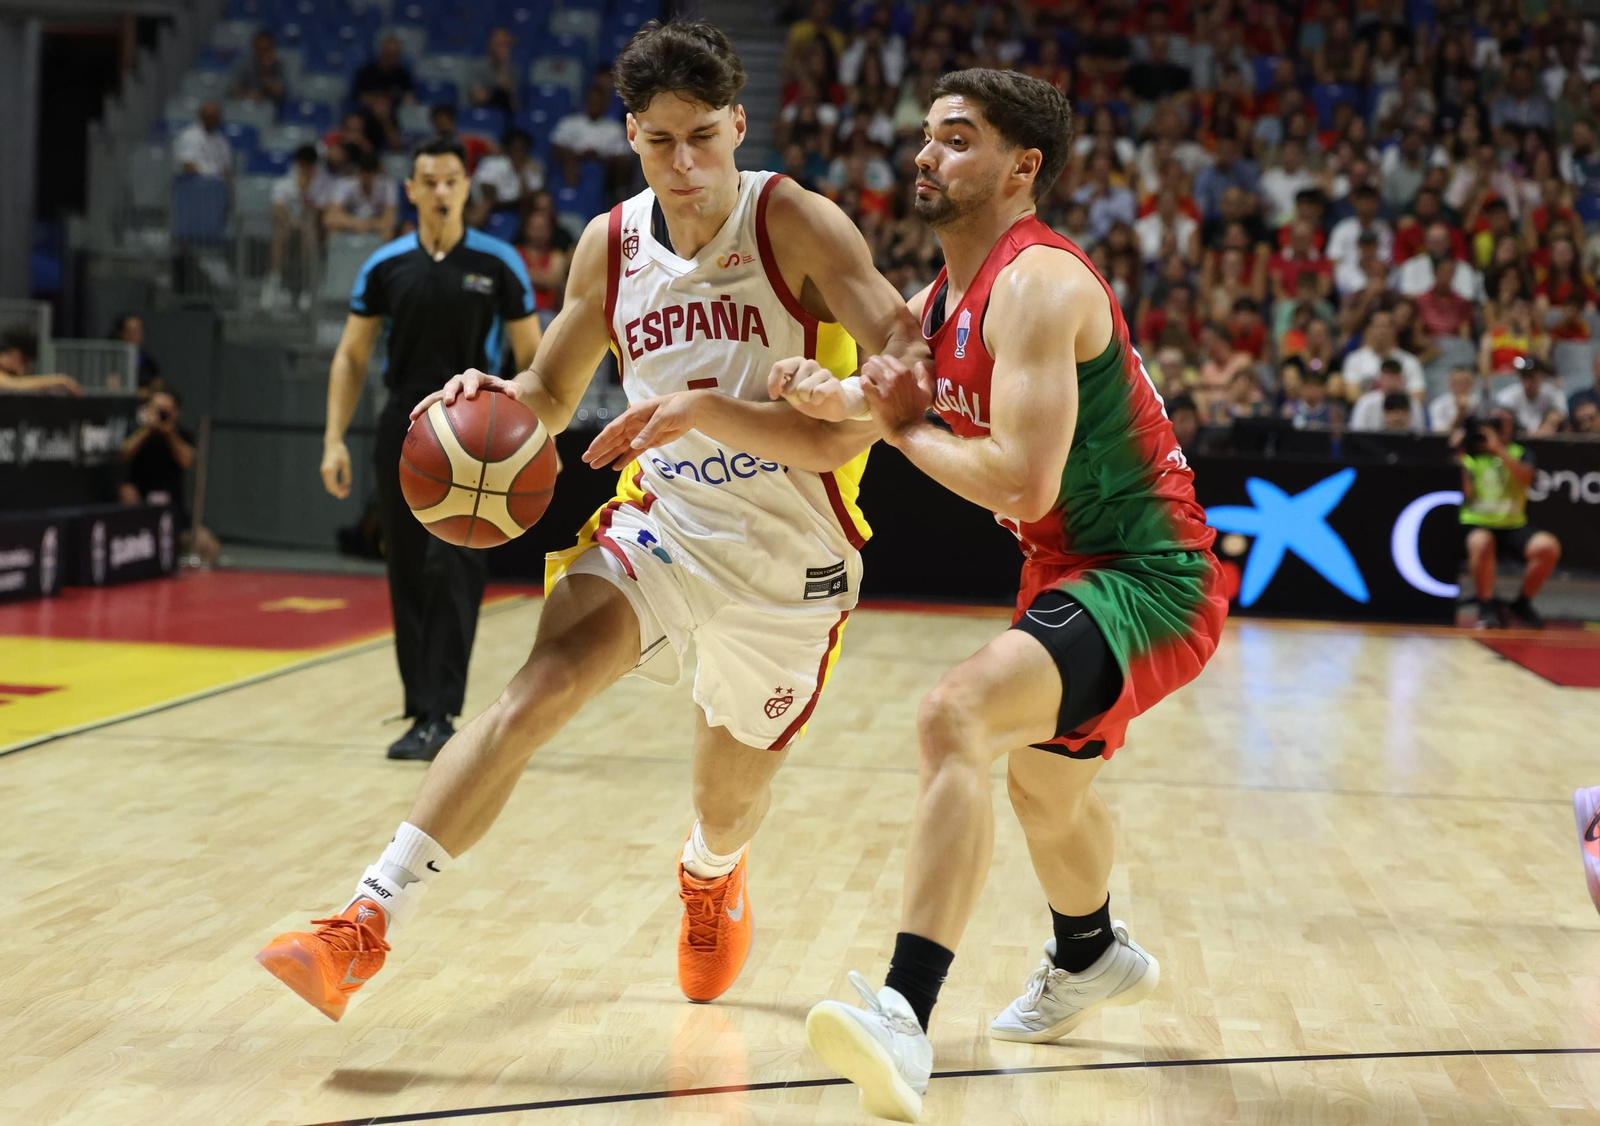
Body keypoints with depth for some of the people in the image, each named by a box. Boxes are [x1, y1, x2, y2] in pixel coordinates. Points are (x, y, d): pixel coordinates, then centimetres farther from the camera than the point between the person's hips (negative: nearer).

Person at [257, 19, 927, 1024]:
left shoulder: (795, 224, -16)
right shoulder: (611, 246, -1)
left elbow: (912, 361, -26)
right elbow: (552, 395, 13)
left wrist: (708, 408, -34)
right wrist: (498, 399, -13)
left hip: (793, 555, -2)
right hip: (668, 517, 2)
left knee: (730, 800, 14)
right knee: (540, 688, -23)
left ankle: (713, 875, 53)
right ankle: (368, 922, -23)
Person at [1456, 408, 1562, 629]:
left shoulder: (1520, 454, 14)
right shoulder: (1470, 455, 10)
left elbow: (1524, 477, -10)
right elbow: (1464, 493, -4)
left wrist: (1498, 448, -16)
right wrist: (1460, 457, -9)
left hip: (1514, 527, 2)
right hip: (1477, 524, -2)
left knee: (1549, 546, -26)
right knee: (1481, 543, -39)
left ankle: (1523, 603, -2)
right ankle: (1487, 606, -20)